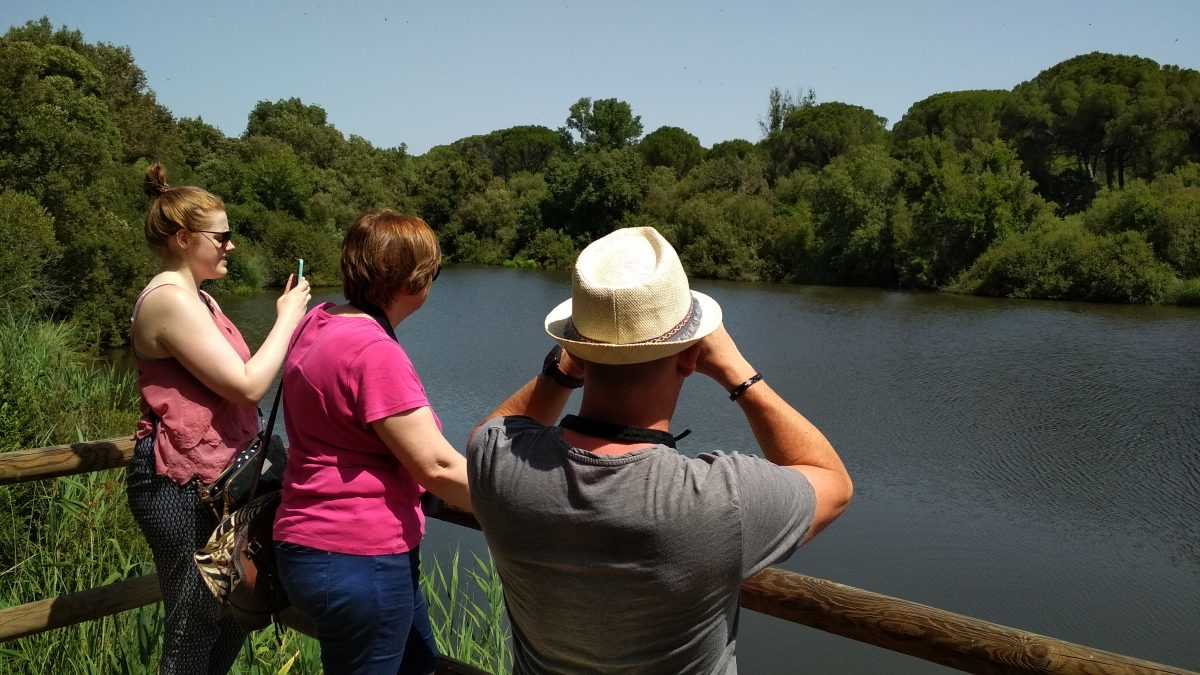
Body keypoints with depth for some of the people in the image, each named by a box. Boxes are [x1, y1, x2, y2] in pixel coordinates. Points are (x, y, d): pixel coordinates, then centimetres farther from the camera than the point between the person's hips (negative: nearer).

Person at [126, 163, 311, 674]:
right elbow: (246, 386, -21)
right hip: (182, 487, -10)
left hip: (208, 478, 10)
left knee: (232, 617, 20)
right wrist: (287, 318, -11)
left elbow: (233, 381, 13)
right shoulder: (170, 300, -18)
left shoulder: (197, 299, 15)